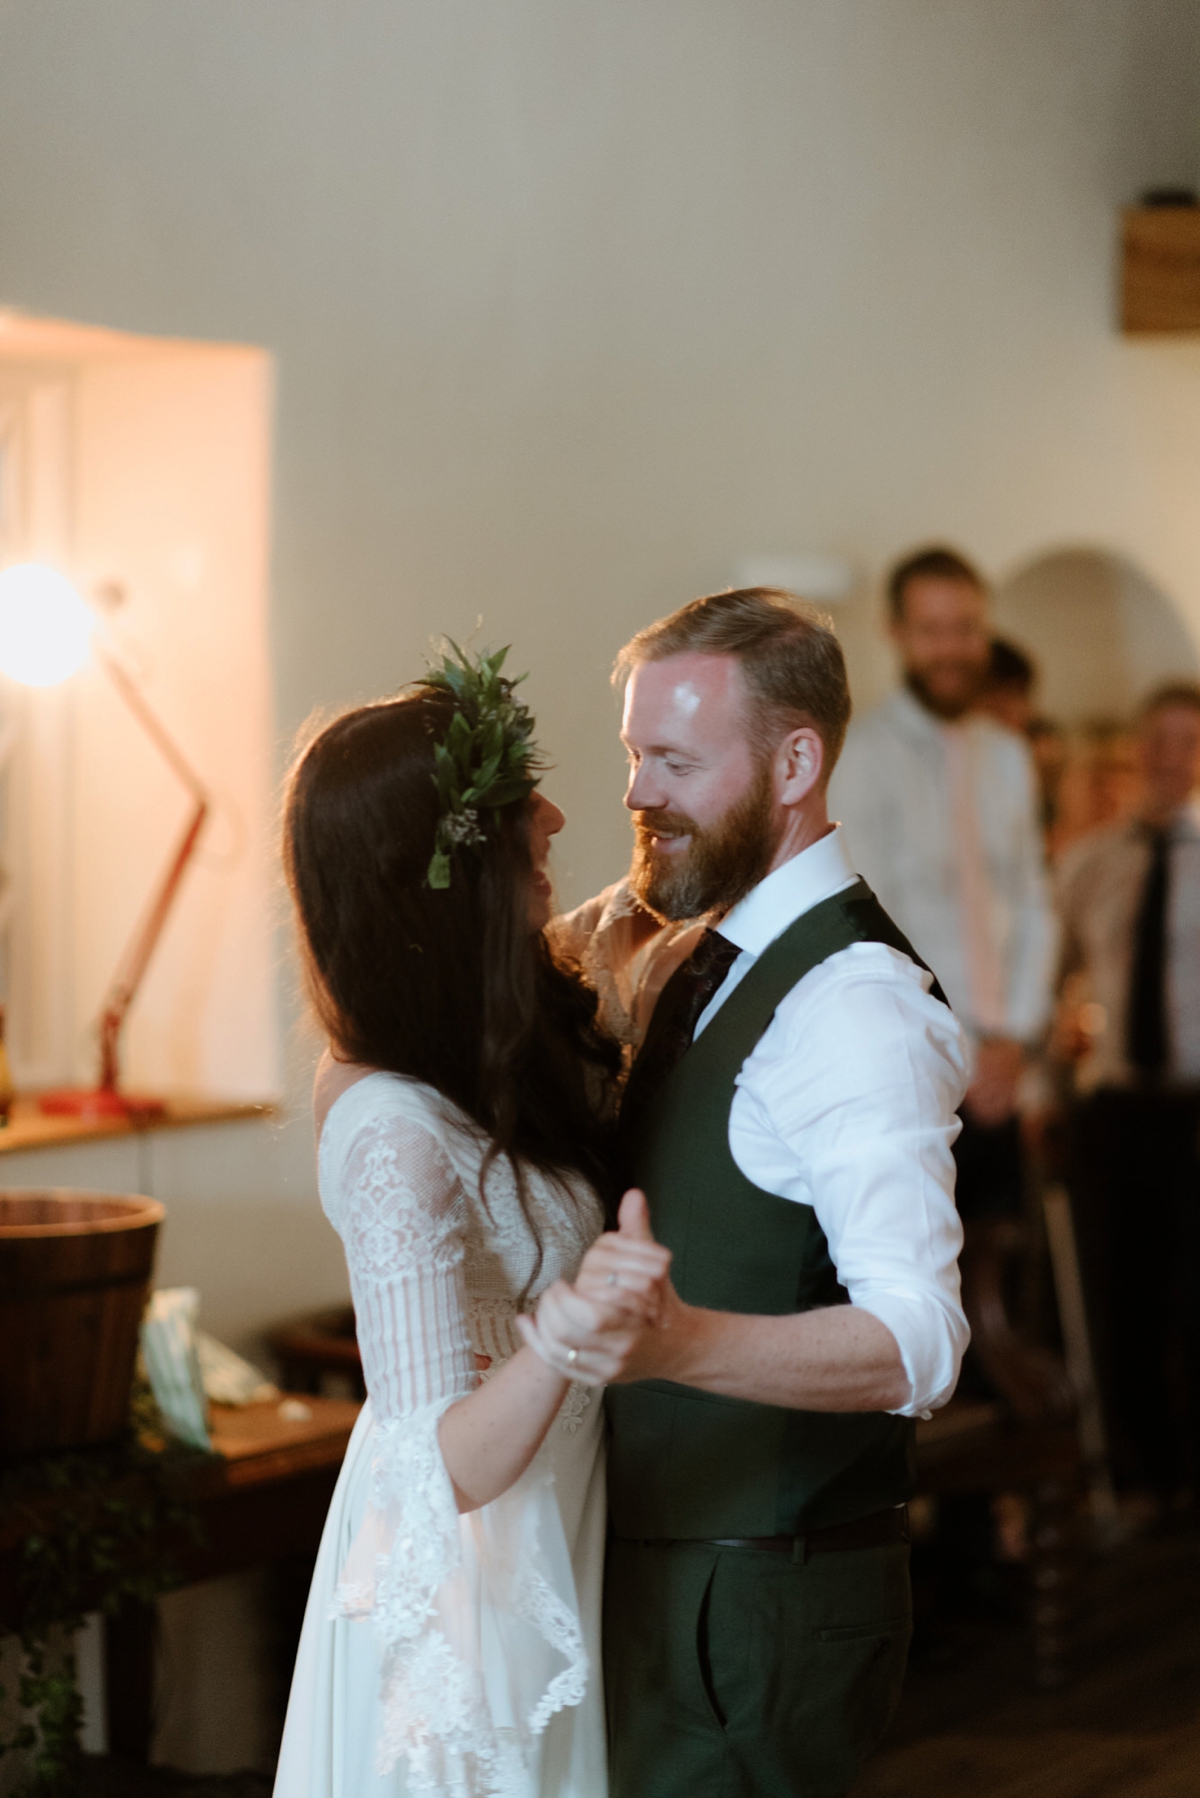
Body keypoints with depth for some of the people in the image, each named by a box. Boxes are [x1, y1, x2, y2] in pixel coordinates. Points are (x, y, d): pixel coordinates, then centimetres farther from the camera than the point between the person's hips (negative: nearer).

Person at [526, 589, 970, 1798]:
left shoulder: (855, 1005, -21)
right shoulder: (714, 962, 9)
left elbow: (915, 1342, -32)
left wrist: (674, 1339, -46)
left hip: (761, 1603, -9)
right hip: (665, 1564, 9)